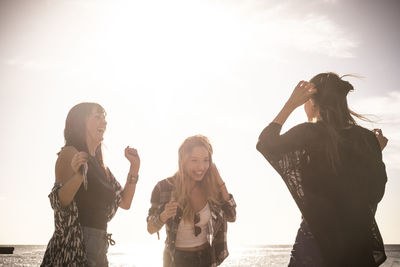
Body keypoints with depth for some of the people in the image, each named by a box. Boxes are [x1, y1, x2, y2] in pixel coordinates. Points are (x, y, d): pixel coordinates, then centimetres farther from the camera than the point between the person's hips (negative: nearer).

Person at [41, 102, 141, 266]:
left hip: (99, 245, 8)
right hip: (75, 245, -8)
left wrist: (135, 167, 11)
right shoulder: (70, 153, -6)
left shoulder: (99, 163, 19)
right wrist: (77, 175, -32)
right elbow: (58, 202, -16)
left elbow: (124, 203, 16)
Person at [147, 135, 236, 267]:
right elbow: (151, 229, -11)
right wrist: (164, 216, -33)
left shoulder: (211, 187, -10)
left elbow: (231, 217, -9)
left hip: (206, 256, 3)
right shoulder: (164, 188, -18)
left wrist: (220, 183, -15)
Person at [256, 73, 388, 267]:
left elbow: (265, 143, 4)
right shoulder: (367, 138, 1)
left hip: (317, 238, -4)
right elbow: (376, 194, 8)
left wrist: (291, 104, 3)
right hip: (360, 239, 4)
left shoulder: (309, 134, -11)